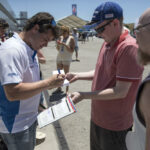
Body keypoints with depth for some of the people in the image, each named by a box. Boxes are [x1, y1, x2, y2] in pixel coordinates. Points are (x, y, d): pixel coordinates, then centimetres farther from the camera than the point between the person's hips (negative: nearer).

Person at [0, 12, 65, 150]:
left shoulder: (31, 50, 6)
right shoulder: (12, 50, -24)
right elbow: (13, 92, -32)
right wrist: (48, 83, -27)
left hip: (30, 117, 9)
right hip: (16, 125, -9)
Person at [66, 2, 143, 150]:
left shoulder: (129, 47, -24)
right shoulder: (107, 43, 4)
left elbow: (120, 92, -25)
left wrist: (83, 95, -22)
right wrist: (78, 76, 3)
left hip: (114, 125, -8)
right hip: (97, 117, 8)